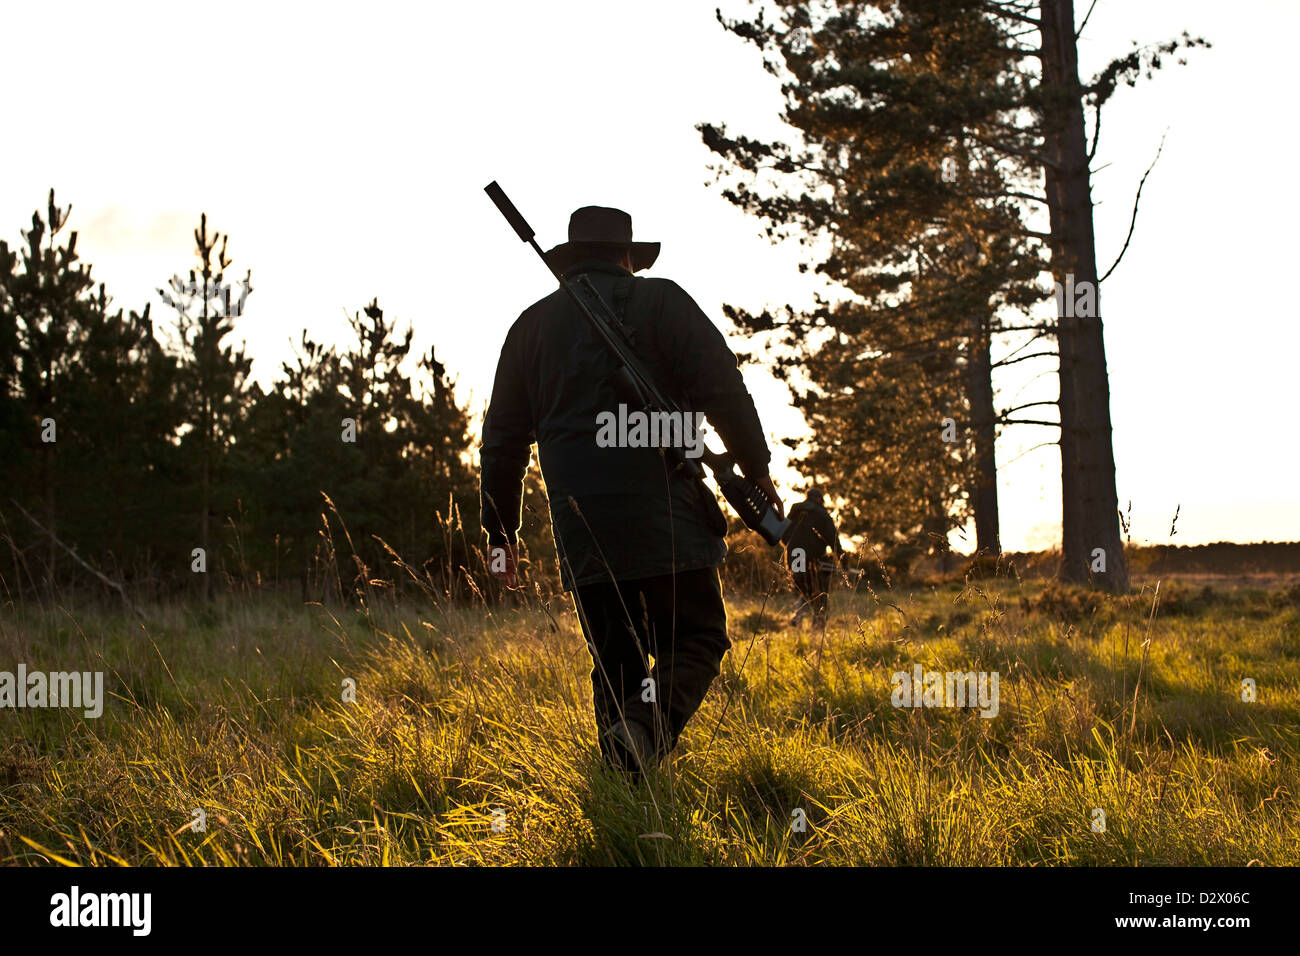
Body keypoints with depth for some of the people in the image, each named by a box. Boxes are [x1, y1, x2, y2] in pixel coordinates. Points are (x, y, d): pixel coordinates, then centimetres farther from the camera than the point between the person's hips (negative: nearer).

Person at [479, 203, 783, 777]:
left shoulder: (532, 325, 16)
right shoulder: (660, 302, 5)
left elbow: (503, 437, 18)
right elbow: (724, 391, -5)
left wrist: (500, 533, 23)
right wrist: (757, 472, 6)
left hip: (581, 531, 4)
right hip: (665, 517, -4)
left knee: (615, 661, 12)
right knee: (695, 640, 4)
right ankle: (648, 723, -23)